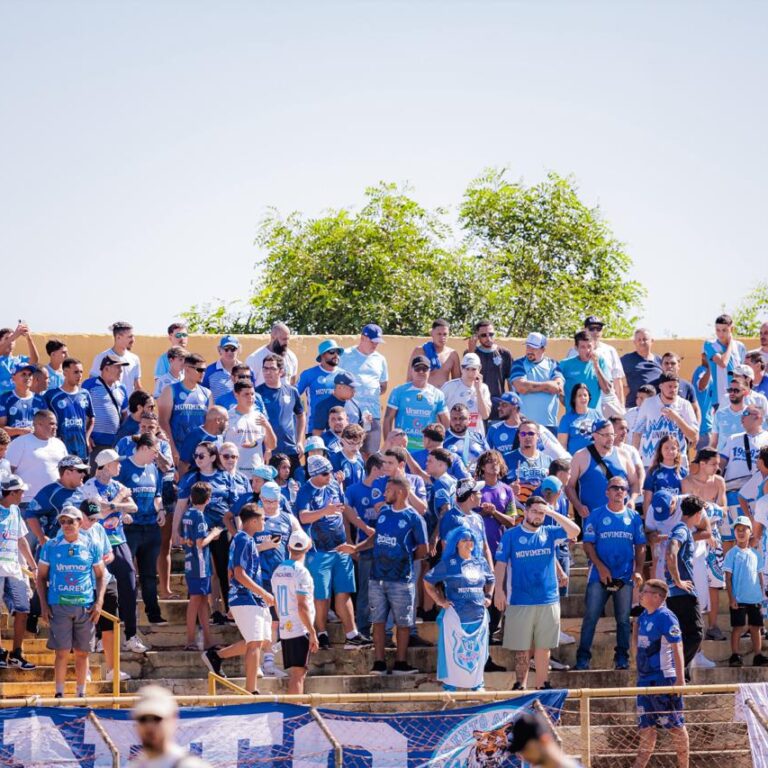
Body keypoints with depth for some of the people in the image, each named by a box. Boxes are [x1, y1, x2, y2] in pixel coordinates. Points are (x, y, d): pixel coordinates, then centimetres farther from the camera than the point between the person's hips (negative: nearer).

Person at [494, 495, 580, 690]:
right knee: (522, 648, 1)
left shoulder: (549, 533, 7)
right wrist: (499, 590, -10)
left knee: (543, 646, 7)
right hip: (520, 601, -2)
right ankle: (520, 685, 7)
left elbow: (574, 531, -7)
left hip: (549, 599, 2)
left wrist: (552, 513, -12)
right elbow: (501, 564, 0)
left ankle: (542, 685, 14)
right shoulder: (511, 535, 2)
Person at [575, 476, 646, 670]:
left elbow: (640, 547, 10)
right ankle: (583, 658, -3)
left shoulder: (633, 517, 9)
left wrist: (638, 571, -2)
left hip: (625, 576, 2)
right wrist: (600, 567, -12)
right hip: (599, 575, -2)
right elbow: (588, 544, -2)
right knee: (591, 617, -5)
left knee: (623, 619, 5)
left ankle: (622, 658, 13)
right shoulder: (596, 515, 2)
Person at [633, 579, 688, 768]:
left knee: (675, 726, 1)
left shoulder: (665, 617, -14)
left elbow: (677, 649, -18)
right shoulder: (644, 616, 11)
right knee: (646, 727, 9)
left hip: (663, 680, -8)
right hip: (645, 679, 8)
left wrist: (680, 680, -21)